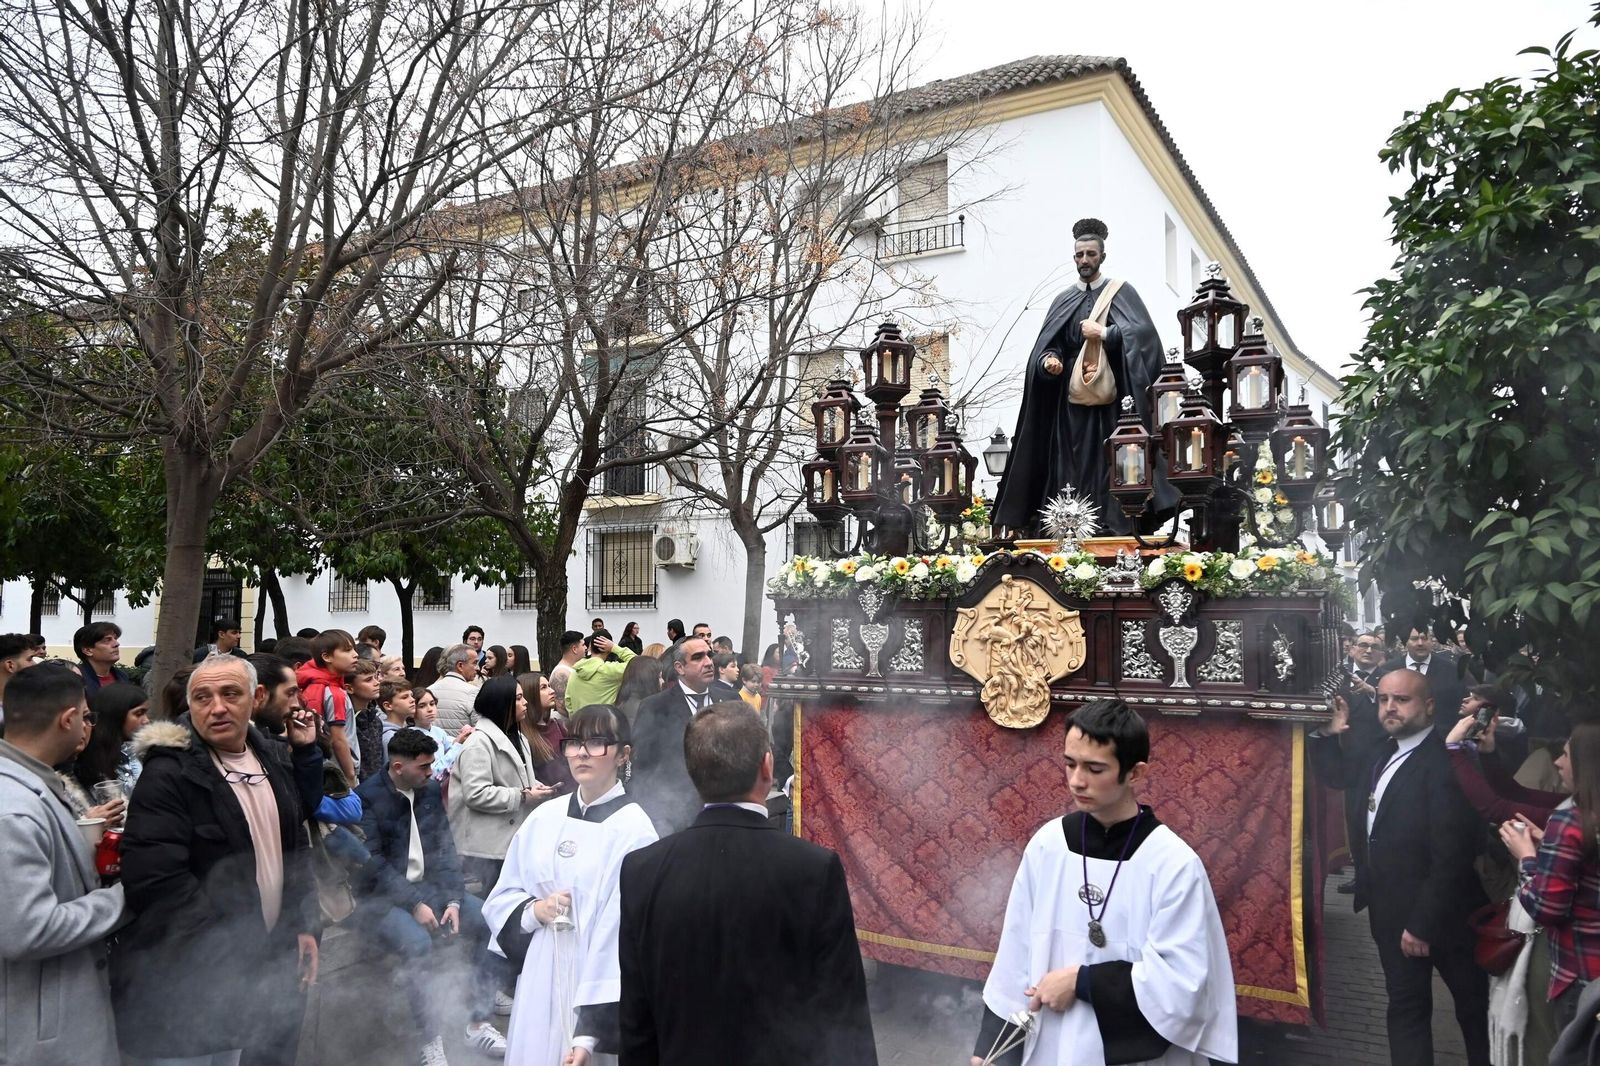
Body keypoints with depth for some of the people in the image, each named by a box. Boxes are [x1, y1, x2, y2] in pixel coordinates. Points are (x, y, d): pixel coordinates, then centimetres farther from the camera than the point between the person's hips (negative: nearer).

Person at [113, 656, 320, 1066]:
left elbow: (294, 853, 17)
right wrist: (225, 955, -23)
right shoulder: (169, 775, -17)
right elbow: (156, 880, -25)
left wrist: (303, 925, 9)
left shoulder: (269, 766, 7)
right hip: (184, 979, -7)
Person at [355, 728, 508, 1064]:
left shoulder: (430, 789, 4)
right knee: (417, 943, -34)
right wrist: (414, 904, -21)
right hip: (382, 897, -6)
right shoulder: (368, 796, -14)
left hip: (428, 887, 6)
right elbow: (374, 862, -18)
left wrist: (453, 899, -9)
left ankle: (478, 1024, 1)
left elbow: (445, 847, 4)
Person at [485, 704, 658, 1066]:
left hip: (599, 992, -4)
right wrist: (533, 911, -11)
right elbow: (500, 901, 11)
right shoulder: (543, 818, 3)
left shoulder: (633, 830, -14)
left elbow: (622, 935, -17)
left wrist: (590, 1033, -20)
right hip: (540, 982, 5)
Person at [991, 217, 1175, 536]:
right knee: (1073, 465, 0)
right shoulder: (1063, 301, 15)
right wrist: (1048, 360, -15)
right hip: (1071, 397, 3)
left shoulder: (1121, 292, 6)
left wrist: (1104, 334, -15)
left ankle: (1114, 528, -3)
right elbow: (1045, 346, 7)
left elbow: (1144, 331, -7)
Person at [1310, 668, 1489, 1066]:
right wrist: (1330, 731, 2)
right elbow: (1333, 773, 20)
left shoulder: (1446, 762, -23)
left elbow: (1451, 854, -25)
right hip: (1392, 909, 7)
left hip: (1439, 912, -7)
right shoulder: (1378, 754, 4)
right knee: (1405, 1005, 16)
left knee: (1473, 1004, 17)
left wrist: (1423, 921, -23)